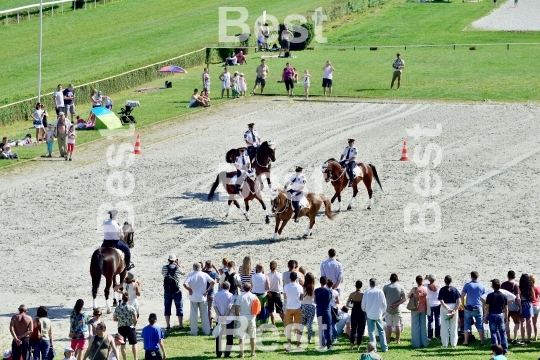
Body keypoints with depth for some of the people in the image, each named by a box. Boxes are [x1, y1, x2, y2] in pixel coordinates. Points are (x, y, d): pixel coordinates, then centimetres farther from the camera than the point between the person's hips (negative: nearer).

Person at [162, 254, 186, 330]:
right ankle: (181, 325, 6)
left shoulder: (164, 267, -5)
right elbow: (183, 273, 12)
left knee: (167, 308, 9)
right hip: (176, 291, -2)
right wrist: (178, 264, 18)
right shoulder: (177, 268, -8)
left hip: (167, 291, 2)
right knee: (179, 307, 7)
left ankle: (168, 326, 7)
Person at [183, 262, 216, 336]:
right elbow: (213, 282, -9)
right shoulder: (205, 275, -2)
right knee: (204, 315, 10)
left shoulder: (191, 275, -6)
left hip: (193, 297, -1)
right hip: (203, 297, 1)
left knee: (193, 315, 7)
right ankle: (206, 331, 13)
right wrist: (207, 290, -2)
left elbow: (185, 284, -19)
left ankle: (194, 332, 8)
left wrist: (190, 290, -5)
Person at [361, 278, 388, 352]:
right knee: (381, 331, 11)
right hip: (379, 314, 1)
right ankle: (384, 347, 10)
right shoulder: (380, 292, -8)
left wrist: (365, 310, 20)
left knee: (371, 332, 5)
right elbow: (384, 303, -1)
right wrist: (383, 311, 16)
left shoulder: (367, 293, -10)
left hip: (370, 315, -1)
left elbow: (363, 304, -2)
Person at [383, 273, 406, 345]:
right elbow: (404, 299, -10)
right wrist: (396, 304, -12)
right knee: (398, 325, 7)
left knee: (388, 325, 7)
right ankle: (398, 340, 10)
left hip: (388, 309, 0)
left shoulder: (385, 287, -6)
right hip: (397, 309, 0)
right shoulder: (400, 287, -6)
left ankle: (388, 340, 9)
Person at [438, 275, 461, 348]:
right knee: (453, 327, 10)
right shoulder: (455, 289, 2)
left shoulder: (442, 290, -4)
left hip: (444, 308, -2)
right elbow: (459, 301, -7)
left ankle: (445, 344, 5)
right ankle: (453, 344, 10)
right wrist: (454, 310, -11)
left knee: (444, 327, 6)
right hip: (454, 307, 2)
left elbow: (441, 301, -13)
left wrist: (448, 309, -14)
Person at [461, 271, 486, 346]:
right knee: (480, 325, 7)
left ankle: (466, 341, 5)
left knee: (467, 325, 5)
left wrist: (463, 305, 6)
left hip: (468, 308, -1)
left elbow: (462, 296, -7)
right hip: (478, 308, 1)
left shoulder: (467, 285, -4)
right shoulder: (481, 286, 2)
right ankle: (482, 341, 5)